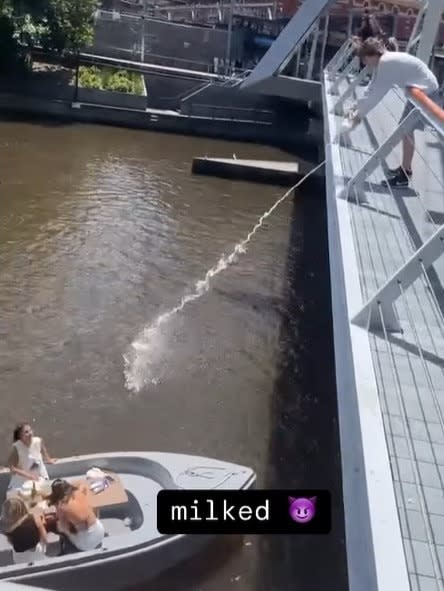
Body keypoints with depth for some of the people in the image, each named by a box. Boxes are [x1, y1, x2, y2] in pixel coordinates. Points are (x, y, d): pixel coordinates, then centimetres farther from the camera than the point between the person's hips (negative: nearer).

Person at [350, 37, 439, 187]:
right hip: (422, 90, 10)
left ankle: (404, 174, -2)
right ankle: (405, 168, 26)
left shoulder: (386, 63, -24)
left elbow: (376, 94, -23)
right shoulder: (385, 61, 6)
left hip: (426, 92, -10)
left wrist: (359, 114, -15)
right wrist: (358, 106, 10)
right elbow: (372, 87, 13)